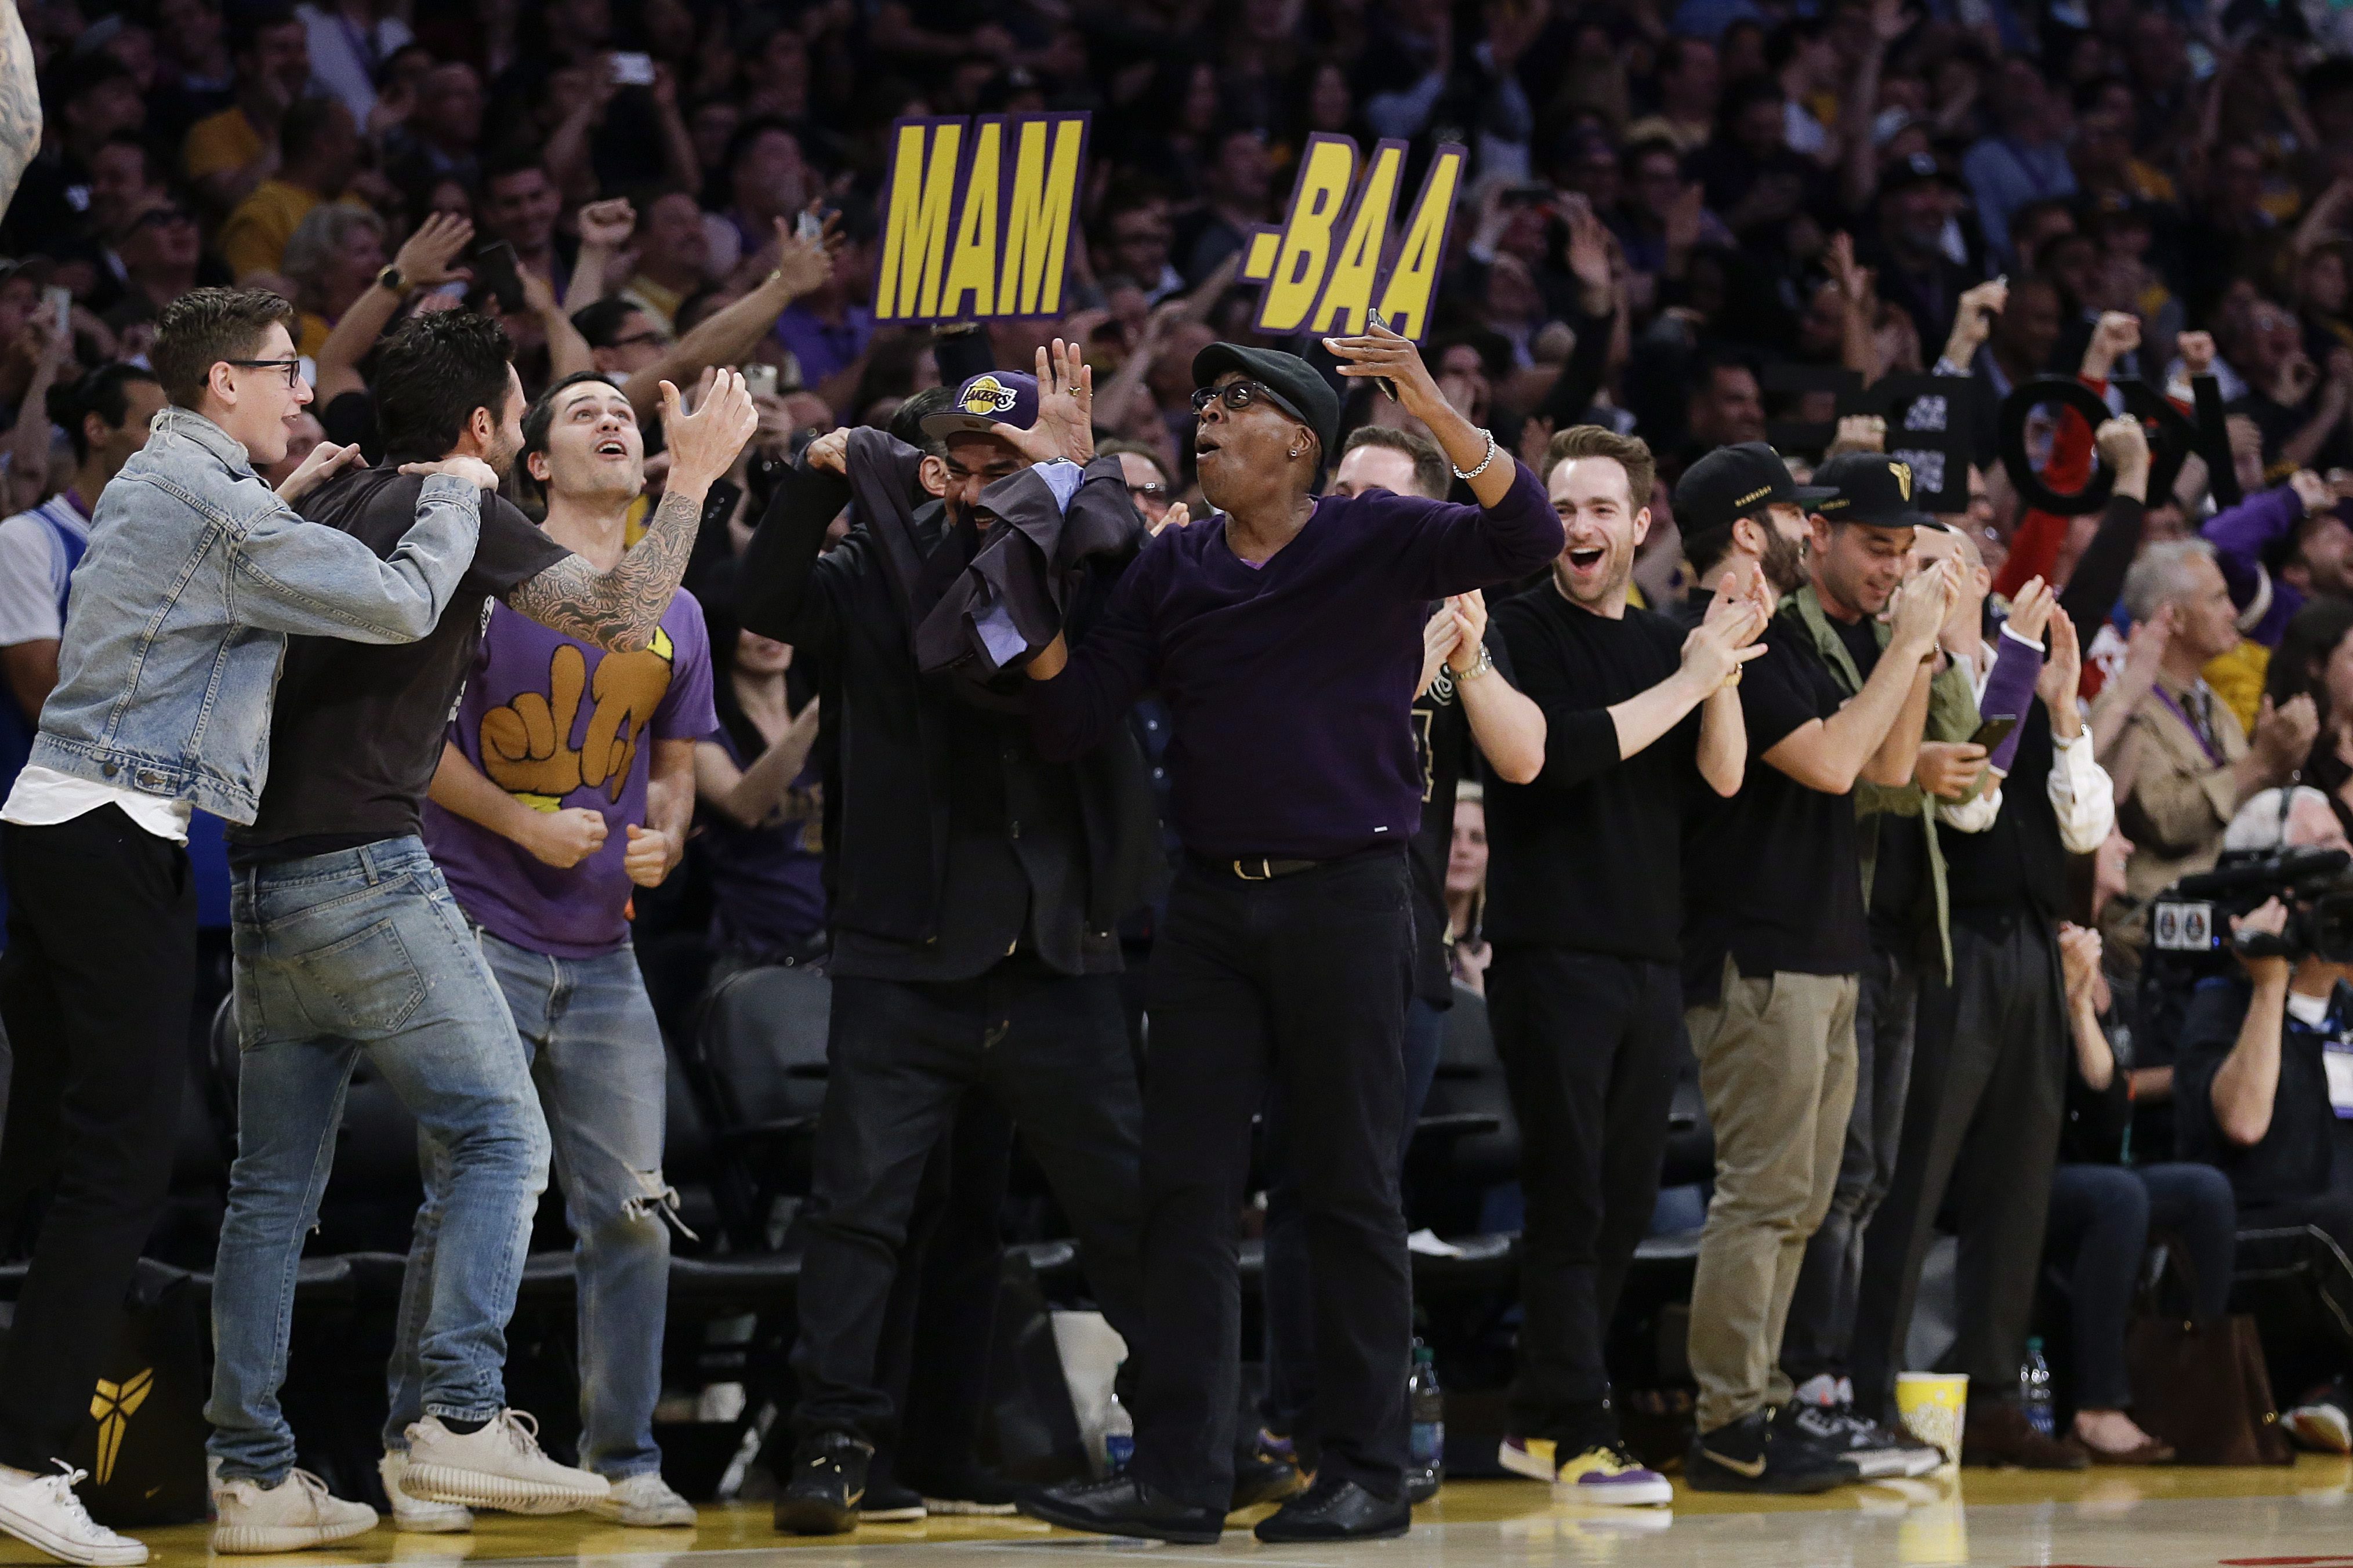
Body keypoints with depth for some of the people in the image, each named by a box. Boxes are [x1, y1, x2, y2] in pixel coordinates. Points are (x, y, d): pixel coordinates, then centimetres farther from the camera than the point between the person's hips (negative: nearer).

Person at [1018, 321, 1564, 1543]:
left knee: (1351, 1190, 1)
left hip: (1344, 894, -4)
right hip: (1213, 899, 4)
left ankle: (1367, 1474, 7)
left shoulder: (1378, 539, -1)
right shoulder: (1174, 567, 10)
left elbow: (1527, 539, -17)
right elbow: (1071, 722, 5)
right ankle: (1178, 1477, 1)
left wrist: (1434, 411, -27)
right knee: (1185, 1188, 0)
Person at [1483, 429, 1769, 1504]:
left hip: (1651, 959, 6)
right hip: (1551, 956, -6)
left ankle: (1541, 1421, 16)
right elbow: (1561, 749, -17)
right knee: (1571, 1199, -9)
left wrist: (1723, 671, -11)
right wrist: (1689, 680, -14)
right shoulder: (1520, 632, -2)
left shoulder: (1665, 643, 16)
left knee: (1624, 1204, 7)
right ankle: (1577, 1434, -9)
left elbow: (1722, 776, 5)